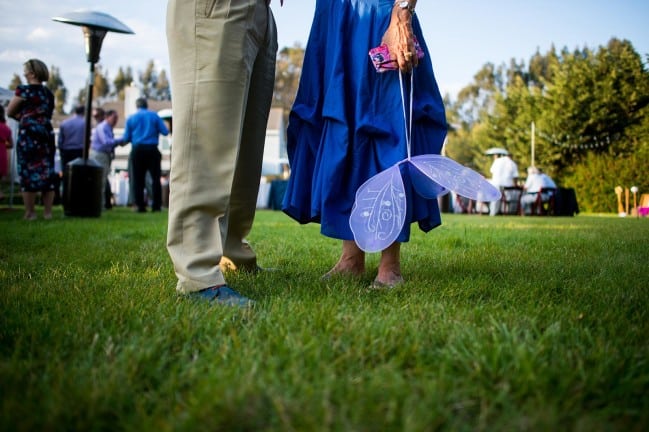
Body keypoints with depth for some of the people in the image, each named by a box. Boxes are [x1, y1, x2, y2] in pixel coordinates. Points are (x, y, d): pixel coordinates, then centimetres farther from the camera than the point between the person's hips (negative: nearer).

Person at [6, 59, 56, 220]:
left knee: (28, 173, 0)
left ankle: (30, 213, 2)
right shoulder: (49, 93, 12)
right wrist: (24, 116, 14)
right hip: (47, 135, 6)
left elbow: (10, 112, 0)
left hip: (28, 136, -6)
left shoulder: (24, 90, -6)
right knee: (47, 173, 7)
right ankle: (47, 212, 9)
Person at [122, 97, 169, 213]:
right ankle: (156, 205, 0)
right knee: (155, 178, 4)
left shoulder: (131, 118, 6)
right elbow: (165, 132, -2)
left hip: (137, 150, 1)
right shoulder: (154, 116, 3)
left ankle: (140, 206, 2)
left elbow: (126, 138, 5)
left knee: (138, 180, 5)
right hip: (152, 149, -1)